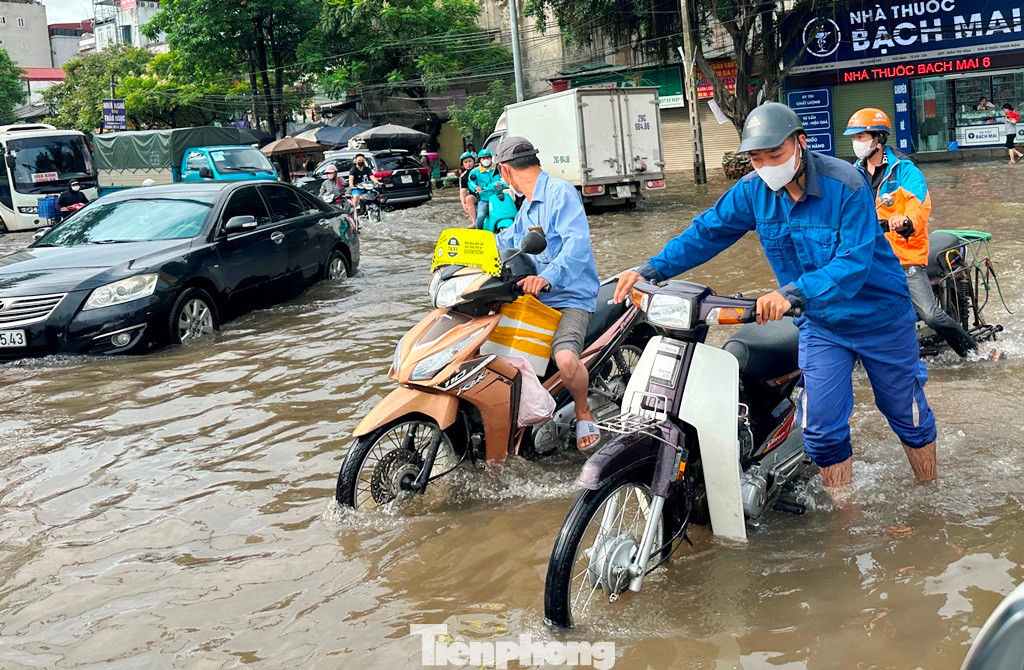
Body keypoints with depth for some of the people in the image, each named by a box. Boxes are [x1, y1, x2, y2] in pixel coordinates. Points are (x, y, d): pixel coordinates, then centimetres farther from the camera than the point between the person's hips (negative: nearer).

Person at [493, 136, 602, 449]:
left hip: (570, 299, -10)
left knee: (565, 359, -34)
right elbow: (506, 241, 35)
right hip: (534, 297, 10)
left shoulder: (560, 192, -11)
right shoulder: (527, 207, 21)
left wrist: (547, 277, -40)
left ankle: (583, 411, -4)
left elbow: (578, 242, -26)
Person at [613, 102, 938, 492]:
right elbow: (708, 231, -3)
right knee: (821, 428, -4)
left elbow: (854, 263, -35)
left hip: (879, 317, -3)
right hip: (821, 323, 4)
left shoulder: (846, 185, -26)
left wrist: (793, 294, -49)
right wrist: (651, 270, -15)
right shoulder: (753, 190, -10)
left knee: (908, 415, 13)